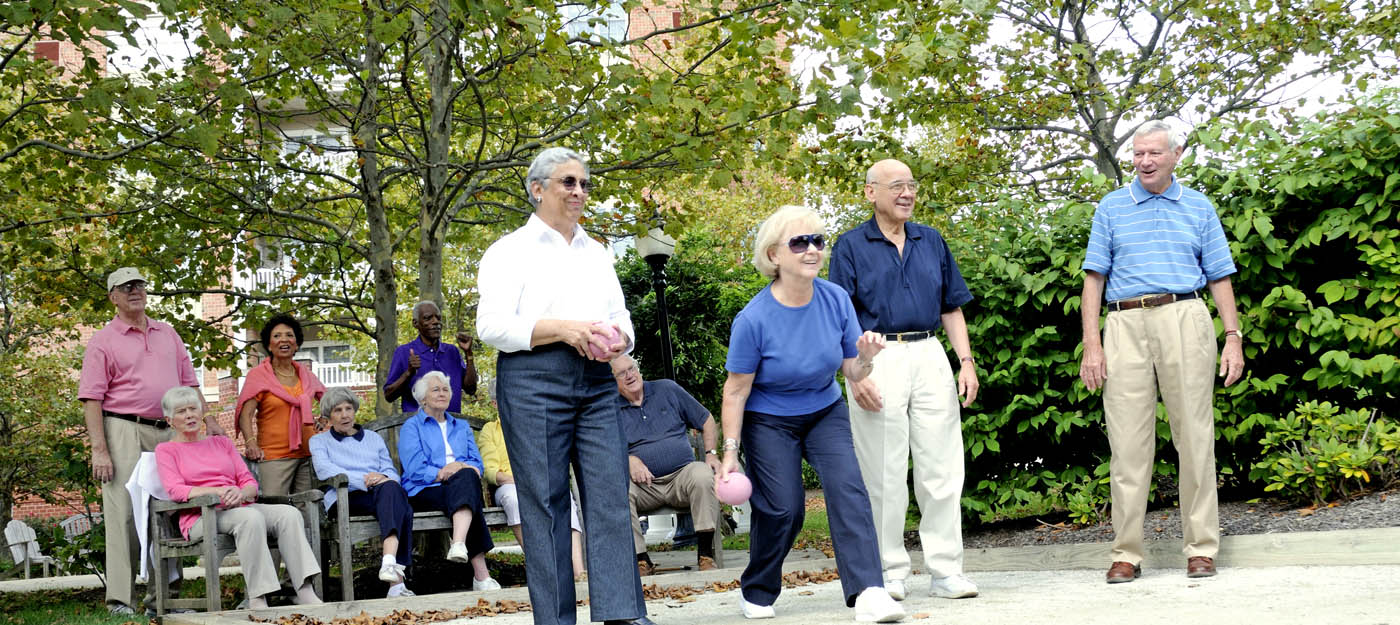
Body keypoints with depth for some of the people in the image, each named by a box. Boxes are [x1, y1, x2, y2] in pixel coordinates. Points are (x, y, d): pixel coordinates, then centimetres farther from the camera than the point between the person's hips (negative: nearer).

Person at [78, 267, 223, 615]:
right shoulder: (103, 341, 2)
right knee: (124, 514, -10)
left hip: (168, 433, 5)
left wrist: (207, 420, 9)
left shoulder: (168, 335, 18)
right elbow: (91, 399, -4)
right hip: (125, 432, -5)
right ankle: (120, 600, -8)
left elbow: (189, 383, 21)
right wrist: (99, 450, -13)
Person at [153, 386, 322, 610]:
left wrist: (241, 493, -10)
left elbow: (250, 482, 17)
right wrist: (218, 491, -20)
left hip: (240, 507, 5)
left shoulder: (222, 443, 24)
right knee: (251, 517, -37)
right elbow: (175, 490, -6)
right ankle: (258, 598, -42)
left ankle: (305, 591, -37)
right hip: (202, 517, -5)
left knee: (289, 513, -25)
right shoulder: (166, 450, 12)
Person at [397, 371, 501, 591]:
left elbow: (477, 463, 14)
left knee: (466, 476, -35)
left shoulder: (461, 427, 28)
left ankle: (459, 544, -56)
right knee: (465, 479, -36)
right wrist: (442, 473, -17)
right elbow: (415, 469, -3)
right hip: (425, 492, -3)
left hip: (461, 485, 4)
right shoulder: (411, 427, 13)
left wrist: (460, 468, -9)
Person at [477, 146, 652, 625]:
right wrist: (563, 329, -16)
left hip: (596, 382, 5)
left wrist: (617, 339, -4)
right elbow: (492, 324, -7)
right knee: (545, 500, -4)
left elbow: (621, 317, 21)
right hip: (533, 383, -5)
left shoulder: (597, 253, 22)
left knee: (611, 493, -4)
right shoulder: (512, 250, 4)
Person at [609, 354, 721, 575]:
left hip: (682, 473, 1)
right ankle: (641, 559, -27)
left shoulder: (667, 389, 14)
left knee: (703, 475, -33)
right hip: (643, 485, 0)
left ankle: (705, 553, -26)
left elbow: (706, 421, 18)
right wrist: (629, 460, -16)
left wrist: (711, 453, 3)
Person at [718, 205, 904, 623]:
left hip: (825, 412, 3)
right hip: (769, 421, -3)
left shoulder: (836, 300, -12)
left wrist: (865, 358, -27)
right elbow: (736, 391, -13)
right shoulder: (754, 319, -22)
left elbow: (852, 373, -4)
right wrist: (730, 452, -12)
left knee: (847, 487, -17)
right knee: (782, 508, -8)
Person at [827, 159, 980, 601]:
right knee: (883, 474, 0)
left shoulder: (932, 241, 15)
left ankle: (946, 572, 7)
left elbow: (951, 308, 17)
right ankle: (889, 573, 9)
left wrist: (966, 362, 6)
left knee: (942, 469, 1)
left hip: (930, 357, 3)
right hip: (877, 360, -3)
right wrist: (855, 374, -12)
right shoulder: (851, 246, 4)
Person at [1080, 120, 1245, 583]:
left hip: (1184, 321, 0)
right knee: (1128, 443, -2)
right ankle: (1126, 553, 3)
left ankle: (1201, 548, 7)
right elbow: (1094, 279, 8)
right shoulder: (1111, 208, 13)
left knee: (1194, 437, -1)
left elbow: (1219, 277, 13)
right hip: (1126, 325, 0)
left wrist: (1233, 339, 3)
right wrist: (1091, 345, -2)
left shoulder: (1199, 208, 14)